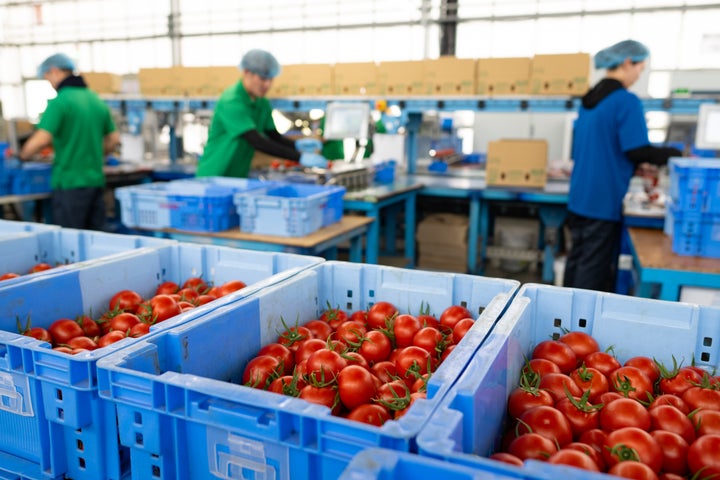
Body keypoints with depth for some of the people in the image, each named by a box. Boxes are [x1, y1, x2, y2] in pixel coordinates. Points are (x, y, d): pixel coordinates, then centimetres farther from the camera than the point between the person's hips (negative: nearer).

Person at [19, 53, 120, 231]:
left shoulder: (60, 101, -11)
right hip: (96, 181, 7)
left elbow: (42, 139, -19)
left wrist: (22, 155, -2)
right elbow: (114, 139, 16)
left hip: (70, 183, -7)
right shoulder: (97, 100, 11)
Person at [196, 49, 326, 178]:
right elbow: (257, 142, -28)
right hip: (214, 177, -7)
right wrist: (300, 157, -33)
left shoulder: (263, 104, 5)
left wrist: (297, 145, -13)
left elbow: (274, 135, 9)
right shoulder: (231, 102, -21)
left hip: (239, 177, 7)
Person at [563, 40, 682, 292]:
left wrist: (633, 165, 21)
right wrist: (673, 155, -1)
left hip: (579, 196, 8)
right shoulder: (627, 101, -14)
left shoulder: (590, 98, 12)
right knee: (595, 267, 0)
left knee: (576, 259, 15)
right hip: (604, 200, -8)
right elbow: (637, 150, -17)